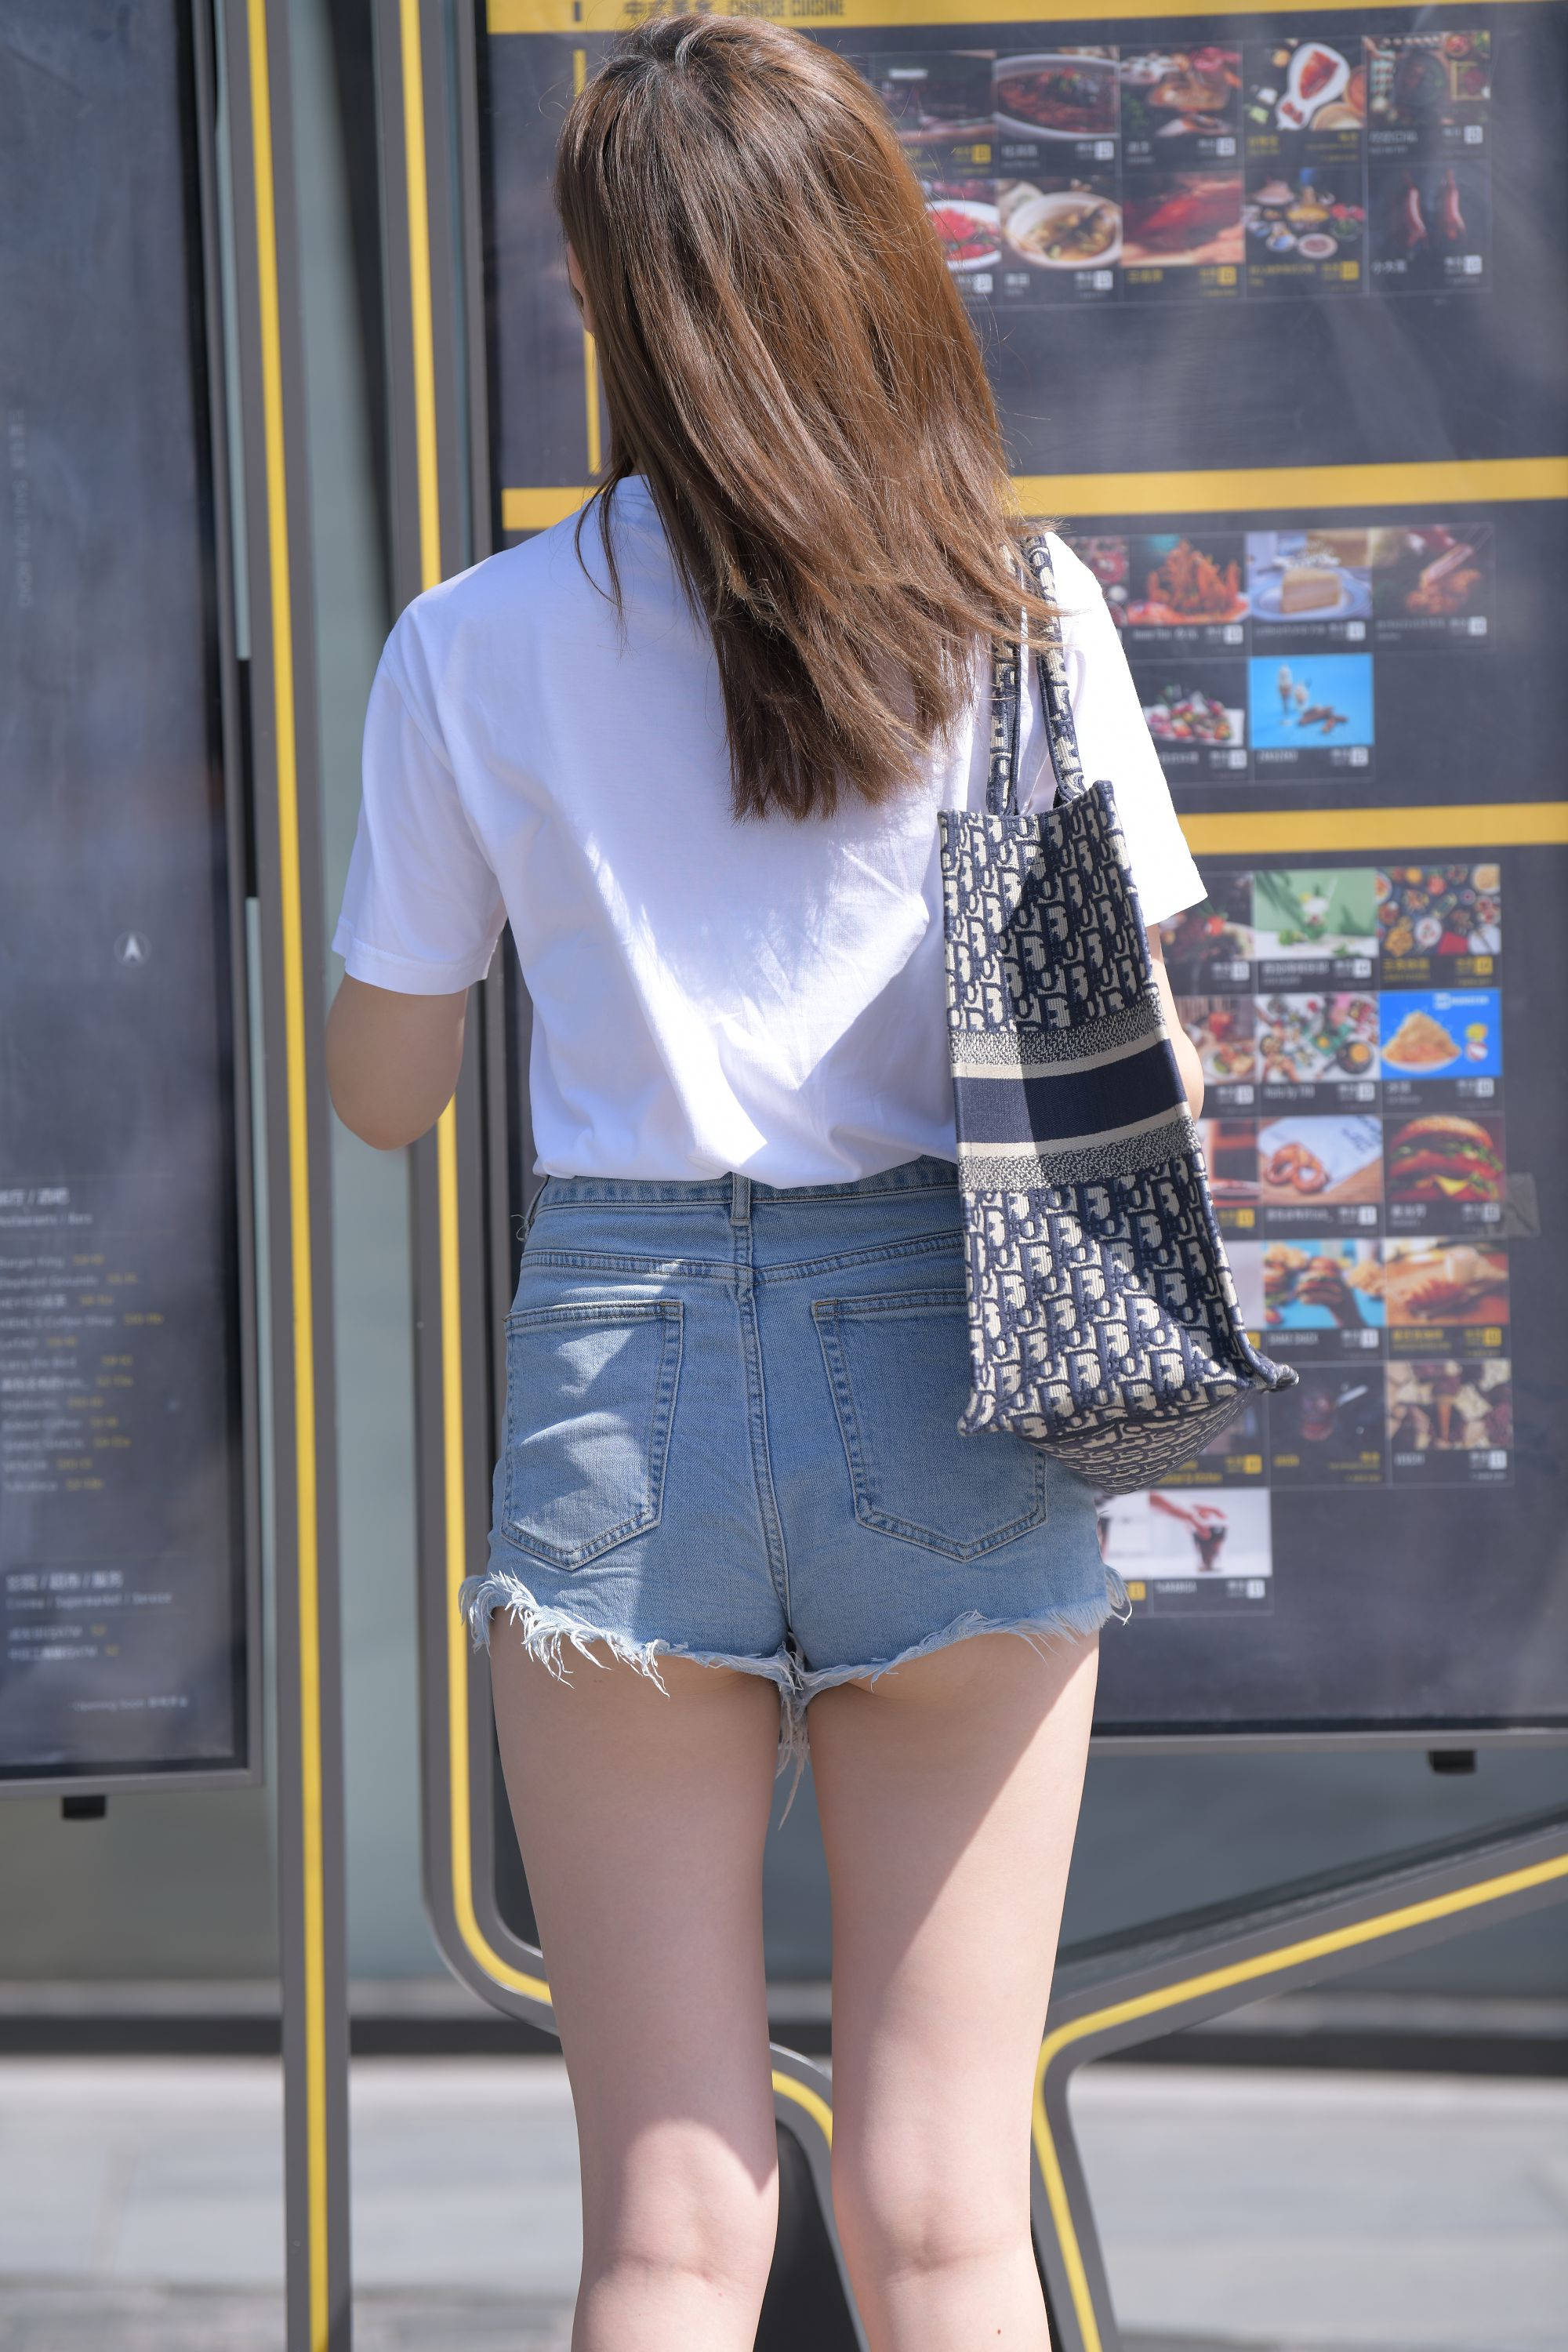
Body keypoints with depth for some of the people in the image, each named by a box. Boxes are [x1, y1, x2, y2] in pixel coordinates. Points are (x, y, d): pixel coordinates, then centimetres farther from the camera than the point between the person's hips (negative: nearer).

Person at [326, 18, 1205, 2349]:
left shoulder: (478, 650, 0)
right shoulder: (1018, 614, -1)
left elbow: (383, 1087, 9)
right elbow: (1140, 1064, -2)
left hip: (616, 1379, 0)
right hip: (945, 1374, 0)